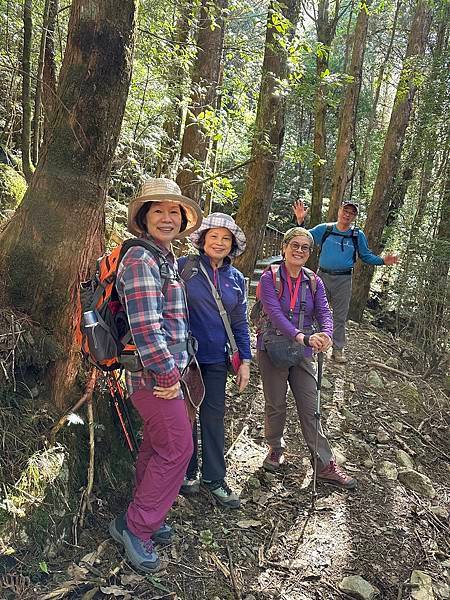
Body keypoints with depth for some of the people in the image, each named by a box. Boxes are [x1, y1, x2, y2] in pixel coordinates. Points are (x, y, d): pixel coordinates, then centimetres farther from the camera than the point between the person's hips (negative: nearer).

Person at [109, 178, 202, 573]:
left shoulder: (168, 259, 14)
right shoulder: (140, 260, -18)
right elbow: (145, 327, -25)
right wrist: (168, 373, -17)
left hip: (165, 371, 10)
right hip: (154, 375, -9)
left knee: (156, 446, 18)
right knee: (177, 448, -2)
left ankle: (146, 518, 35)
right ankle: (135, 525, 14)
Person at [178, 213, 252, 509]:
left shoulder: (236, 278, 7)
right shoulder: (184, 267, -7)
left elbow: (240, 323, 11)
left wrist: (245, 360, 7)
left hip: (216, 359, 4)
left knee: (214, 417, 9)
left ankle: (214, 479, 24)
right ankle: (187, 472, 29)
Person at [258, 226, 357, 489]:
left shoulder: (314, 282, 3)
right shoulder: (270, 278, -10)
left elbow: (324, 313, -7)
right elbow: (274, 313, -23)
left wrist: (326, 334, -30)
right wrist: (302, 337, -36)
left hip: (303, 354, 3)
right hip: (273, 350, -3)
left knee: (311, 409, 6)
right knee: (276, 406, 12)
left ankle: (325, 465, 15)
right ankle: (276, 450, 35)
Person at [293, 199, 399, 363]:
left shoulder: (358, 235, 3)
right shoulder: (324, 228, 2)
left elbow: (366, 256, 10)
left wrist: (382, 260, -5)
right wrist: (300, 221, -7)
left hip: (343, 280, 0)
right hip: (322, 276, 0)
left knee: (340, 316, 7)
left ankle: (338, 349, 17)